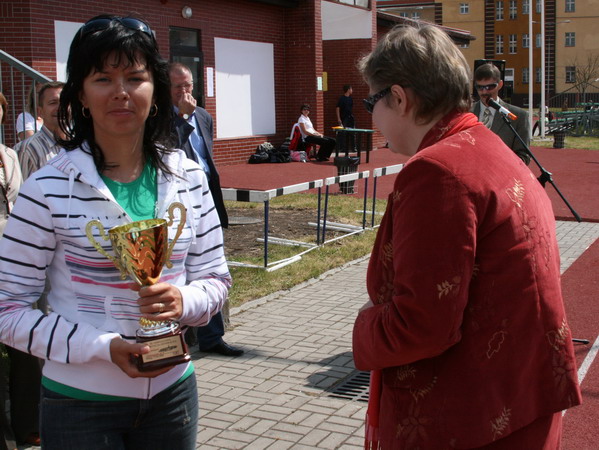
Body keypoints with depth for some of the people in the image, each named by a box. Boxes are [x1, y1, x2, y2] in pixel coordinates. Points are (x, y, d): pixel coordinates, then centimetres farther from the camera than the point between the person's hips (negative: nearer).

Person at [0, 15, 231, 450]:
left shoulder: (189, 177, -3)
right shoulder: (48, 189, -14)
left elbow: (216, 278, 4)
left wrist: (183, 300, -18)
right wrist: (101, 347, -22)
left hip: (172, 392, 4)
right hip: (81, 401, -3)